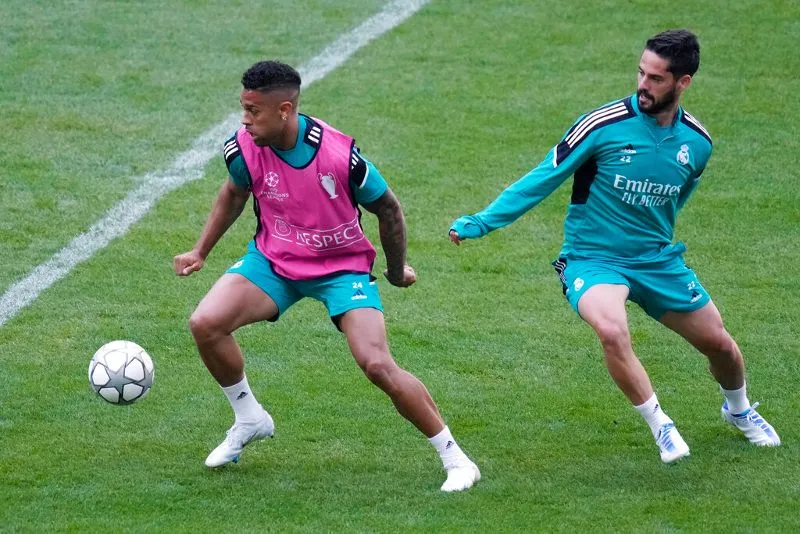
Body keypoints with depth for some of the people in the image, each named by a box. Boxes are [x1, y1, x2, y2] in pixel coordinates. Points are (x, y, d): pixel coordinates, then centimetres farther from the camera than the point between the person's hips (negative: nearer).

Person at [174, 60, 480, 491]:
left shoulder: (340, 155, -28)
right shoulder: (243, 148, -18)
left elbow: (388, 209, -9)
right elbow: (235, 193, 8)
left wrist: (396, 271, 5)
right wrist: (200, 251, 8)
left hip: (342, 266, -4)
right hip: (273, 261, 4)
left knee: (377, 365, -19)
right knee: (205, 324, -17)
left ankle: (455, 459, -4)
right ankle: (249, 420, 10)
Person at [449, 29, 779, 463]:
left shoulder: (697, 143, -3)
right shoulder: (604, 125, -17)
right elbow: (542, 179, -11)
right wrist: (481, 222, -14)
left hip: (657, 260, 4)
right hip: (592, 260, -4)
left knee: (718, 343, 10)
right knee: (612, 331, -34)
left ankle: (738, 409, 45)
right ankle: (661, 427, -15)